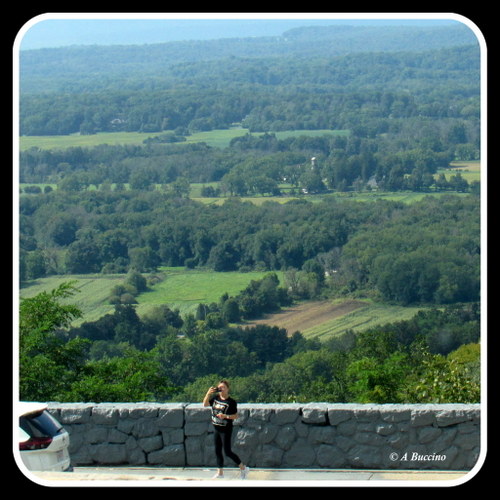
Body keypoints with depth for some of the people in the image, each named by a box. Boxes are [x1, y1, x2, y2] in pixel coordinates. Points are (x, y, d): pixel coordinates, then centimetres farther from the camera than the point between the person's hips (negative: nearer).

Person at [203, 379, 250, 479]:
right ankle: (220, 472, 21)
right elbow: (205, 404, 3)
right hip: (216, 428, 7)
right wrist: (208, 393, -10)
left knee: (227, 451, -5)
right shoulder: (215, 398, 4)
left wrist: (225, 416, -27)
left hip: (226, 429, -7)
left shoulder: (231, 402, -14)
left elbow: (236, 416, -12)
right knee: (217, 451, 11)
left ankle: (243, 468, 9)